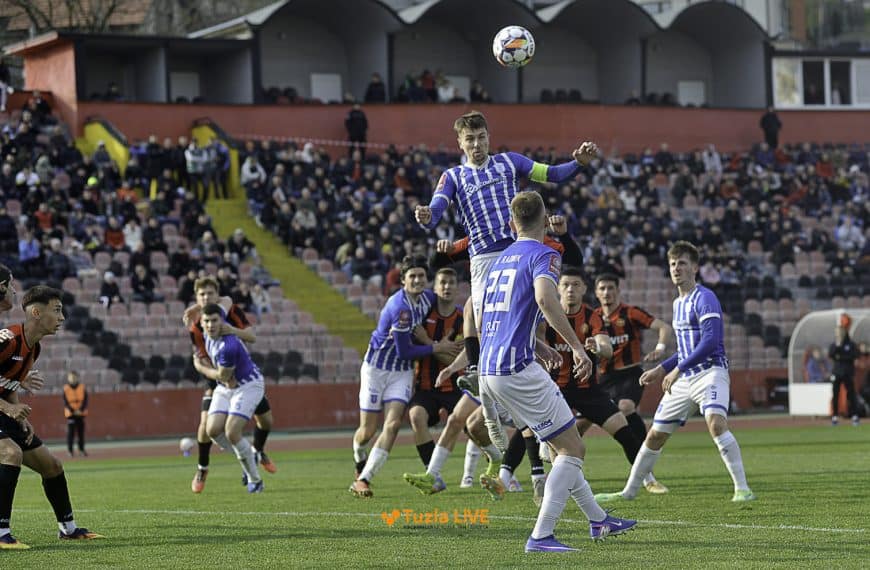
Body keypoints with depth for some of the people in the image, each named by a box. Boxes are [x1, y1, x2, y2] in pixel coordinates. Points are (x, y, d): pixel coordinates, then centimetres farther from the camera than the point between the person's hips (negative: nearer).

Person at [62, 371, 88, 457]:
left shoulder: (82, 388, 4)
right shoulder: (66, 389, 0)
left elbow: (85, 400, 2)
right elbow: (65, 402, -2)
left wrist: (81, 409, -12)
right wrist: (72, 410, -13)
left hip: (81, 413, 2)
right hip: (70, 414, -2)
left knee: (81, 431, 4)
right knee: (70, 432, -5)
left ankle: (81, 449, 13)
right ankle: (70, 450, -1)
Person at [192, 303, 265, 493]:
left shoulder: (228, 347, -32)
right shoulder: (208, 335, -7)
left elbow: (222, 376, -19)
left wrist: (201, 367, -4)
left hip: (248, 386, -8)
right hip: (225, 387, 8)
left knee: (231, 433, -20)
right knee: (213, 430, -10)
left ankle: (255, 480, -3)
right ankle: (249, 456, 15)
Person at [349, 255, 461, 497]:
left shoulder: (428, 298, -3)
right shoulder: (400, 307, -26)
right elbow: (404, 351, -21)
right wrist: (437, 348, -13)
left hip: (402, 372, 5)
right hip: (376, 368, -5)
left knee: (393, 424, -14)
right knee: (367, 431, 1)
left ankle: (363, 480, -12)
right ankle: (360, 462, 36)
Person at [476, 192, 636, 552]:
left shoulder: (501, 260, 20)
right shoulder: (544, 255, -6)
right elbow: (545, 297, -27)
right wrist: (577, 346, -26)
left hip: (490, 370, 9)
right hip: (517, 368, -9)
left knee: (563, 445, 21)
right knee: (573, 449, -2)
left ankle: (598, 520, 29)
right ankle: (541, 536, -10)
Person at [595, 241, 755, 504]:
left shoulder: (704, 298, -11)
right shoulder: (678, 302, 17)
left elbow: (710, 341, -22)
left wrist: (677, 369, -22)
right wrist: (661, 369, 22)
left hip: (710, 372, -9)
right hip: (684, 379, 9)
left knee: (716, 422, -32)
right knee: (655, 435, 11)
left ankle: (742, 489, -30)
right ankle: (629, 491, 23)